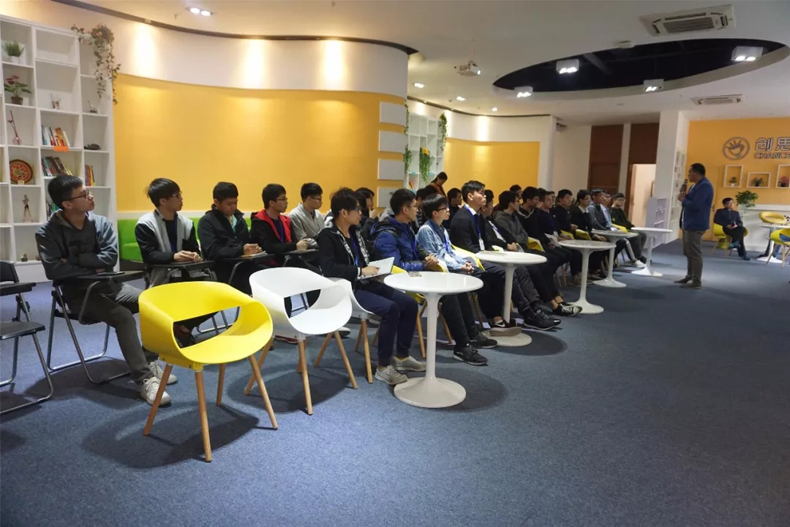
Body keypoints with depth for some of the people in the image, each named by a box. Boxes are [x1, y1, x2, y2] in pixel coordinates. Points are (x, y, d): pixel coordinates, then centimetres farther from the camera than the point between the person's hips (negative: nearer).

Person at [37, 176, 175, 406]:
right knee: (123, 316, -32)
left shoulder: (101, 222, 0)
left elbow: (111, 257, -10)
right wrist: (93, 268, -13)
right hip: (78, 292, -5)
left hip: (108, 285, 5)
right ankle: (144, 379, -30)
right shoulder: (47, 232, -10)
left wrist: (75, 259, -15)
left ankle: (150, 361, -3)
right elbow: (53, 270, -21)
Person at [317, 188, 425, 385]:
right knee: (390, 308, -27)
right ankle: (383, 367, -15)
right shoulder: (327, 236, -11)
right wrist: (361, 271, -21)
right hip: (347, 289, -9)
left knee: (409, 303, -2)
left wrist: (375, 268, 5)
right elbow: (328, 269, -25)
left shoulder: (355, 232, 14)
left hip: (365, 284, 9)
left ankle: (402, 357, 9)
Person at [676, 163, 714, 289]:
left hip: (695, 225, -11)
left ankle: (696, 281, -5)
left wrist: (683, 199, -10)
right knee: (689, 253, 16)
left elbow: (695, 205, -25)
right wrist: (684, 195, 1)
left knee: (695, 253, -8)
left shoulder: (704, 186, -16)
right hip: (689, 224, 11)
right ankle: (689, 276, 25)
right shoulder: (697, 185, 18)